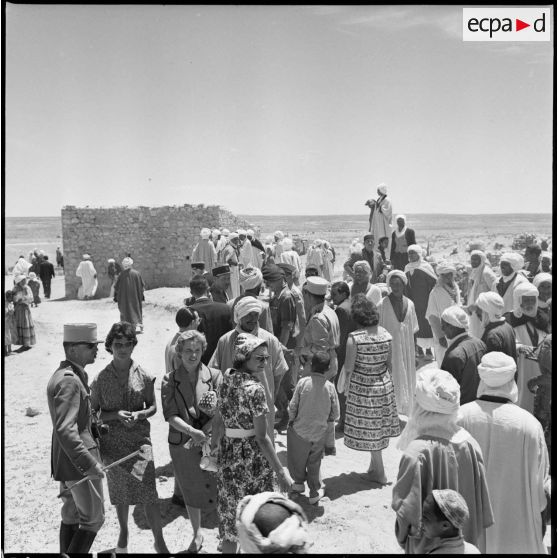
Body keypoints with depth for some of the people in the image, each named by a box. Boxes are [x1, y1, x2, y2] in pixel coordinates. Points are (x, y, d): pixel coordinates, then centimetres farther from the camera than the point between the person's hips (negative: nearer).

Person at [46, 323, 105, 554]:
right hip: (77, 462, -10)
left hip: (67, 462, 10)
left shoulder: (65, 375, 9)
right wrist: (89, 465, -28)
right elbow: (65, 431, -30)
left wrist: (96, 427, 12)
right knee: (93, 518, 2)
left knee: (71, 515, 20)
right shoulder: (69, 381, -23)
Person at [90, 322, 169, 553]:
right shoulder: (101, 379, -5)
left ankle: (159, 541, 12)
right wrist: (116, 415, -17)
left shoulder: (144, 376, -5)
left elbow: (152, 407, 5)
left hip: (140, 439, -1)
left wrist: (139, 414, -15)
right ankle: (123, 533, 41)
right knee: (120, 493, 17)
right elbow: (94, 413, 0)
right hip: (112, 443, 1)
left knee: (148, 493, -4)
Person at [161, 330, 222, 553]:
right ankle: (197, 534, 41)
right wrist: (192, 431, -24)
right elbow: (170, 415, -10)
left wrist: (202, 432, -20)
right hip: (182, 445, 2)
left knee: (221, 490, -3)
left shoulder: (214, 375, -4)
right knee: (190, 493, 18)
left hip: (212, 442, -1)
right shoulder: (170, 380, -3)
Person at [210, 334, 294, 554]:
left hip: (228, 454, 7)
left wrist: (213, 445, 22)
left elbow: (218, 420, 8)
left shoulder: (226, 380, -2)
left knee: (230, 510, 21)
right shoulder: (254, 389, -23)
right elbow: (262, 438, -22)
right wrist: (280, 472, -17)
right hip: (252, 456, -7)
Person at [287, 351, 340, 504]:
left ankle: (299, 482, 42)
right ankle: (315, 492, 26)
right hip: (320, 433, 2)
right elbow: (335, 414, -5)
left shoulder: (303, 382, -16)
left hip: (300, 430, -2)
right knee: (314, 462, 20)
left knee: (296, 459, 22)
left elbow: (293, 406, -12)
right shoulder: (330, 387, -11)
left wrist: (291, 421, 6)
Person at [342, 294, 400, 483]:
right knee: (378, 427, 19)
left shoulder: (354, 338, -20)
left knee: (369, 430, 9)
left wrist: (345, 388, 1)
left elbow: (349, 369, -14)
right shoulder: (385, 334, -5)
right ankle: (374, 466, 33)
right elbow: (389, 364, 4)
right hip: (384, 385, 5)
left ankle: (379, 473, 21)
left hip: (362, 388, -5)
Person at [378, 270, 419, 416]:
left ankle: (405, 412, 26)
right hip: (390, 348, -4)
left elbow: (413, 330, 9)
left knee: (407, 379, 11)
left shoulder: (409, 304, 3)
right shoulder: (382, 305, -9)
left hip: (407, 348, 4)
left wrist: (414, 354, 9)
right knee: (392, 382, -2)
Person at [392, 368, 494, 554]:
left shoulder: (416, 452, -29)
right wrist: (472, 532, 10)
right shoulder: (469, 443, -14)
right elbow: (481, 500, -4)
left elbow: (406, 508, -22)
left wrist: (403, 534, -2)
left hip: (427, 545, -4)